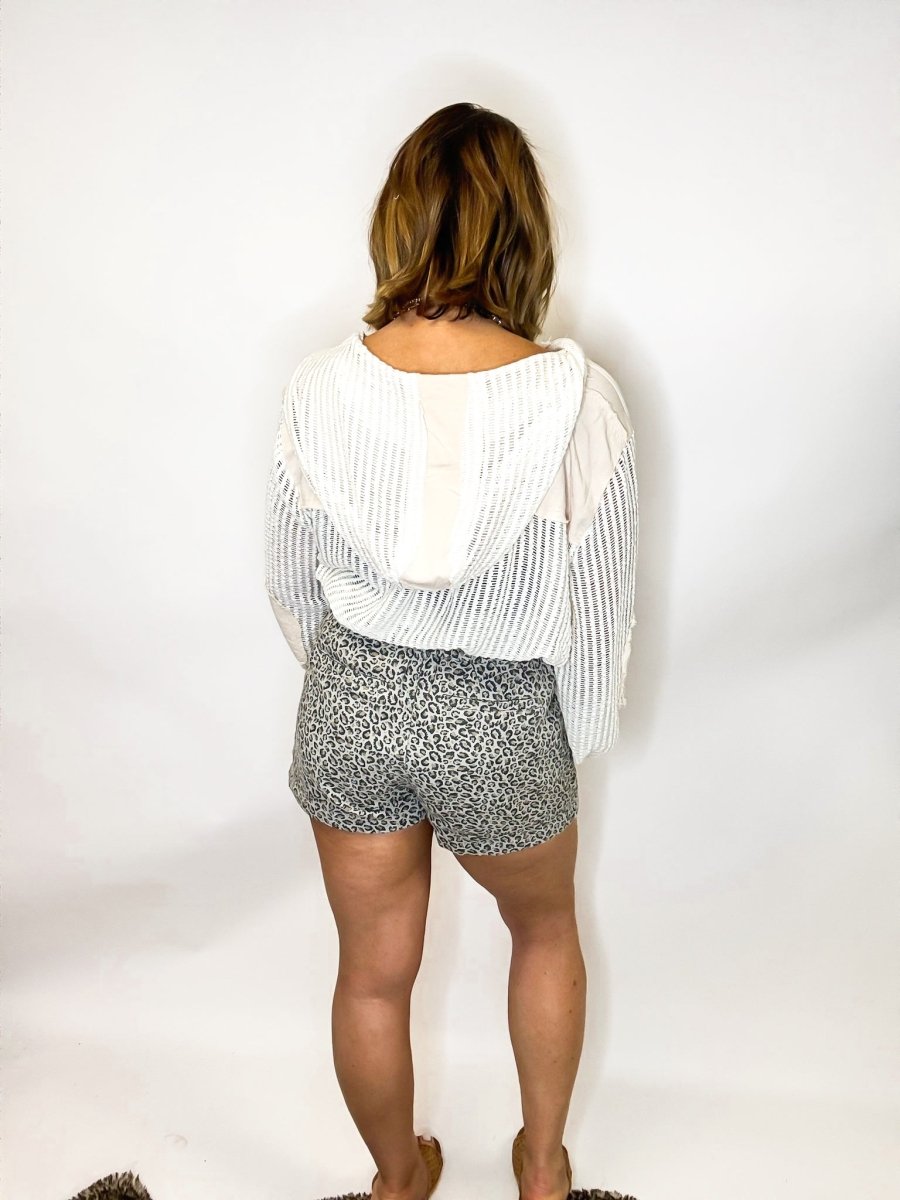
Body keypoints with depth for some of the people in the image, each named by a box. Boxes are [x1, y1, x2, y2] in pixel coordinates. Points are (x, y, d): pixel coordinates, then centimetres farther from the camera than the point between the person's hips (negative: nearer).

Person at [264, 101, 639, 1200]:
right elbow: (600, 611, -12)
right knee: (545, 928, 30)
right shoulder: (578, 395, -21)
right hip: (504, 727, -1)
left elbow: (292, 587, -1)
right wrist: (581, 739, 6)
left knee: (373, 974, 23)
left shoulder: (319, 386, -13)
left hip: (351, 710, 2)